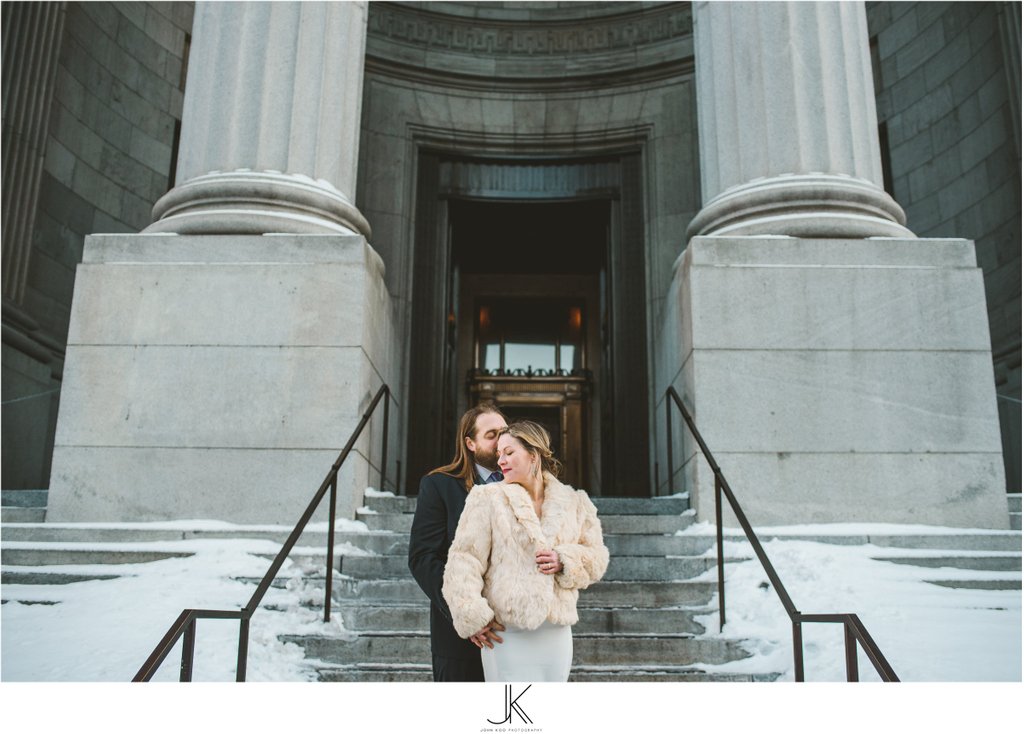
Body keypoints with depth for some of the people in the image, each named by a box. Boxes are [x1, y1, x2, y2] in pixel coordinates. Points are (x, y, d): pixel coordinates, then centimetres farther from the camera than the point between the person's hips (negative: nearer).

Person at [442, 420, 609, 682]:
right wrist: (473, 618, -14)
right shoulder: (488, 499, -2)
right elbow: (464, 561, -6)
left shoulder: (574, 503, 8)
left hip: (557, 631, 3)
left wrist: (565, 561, -8)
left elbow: (597, 557, 13)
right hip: (508, 634, -3)